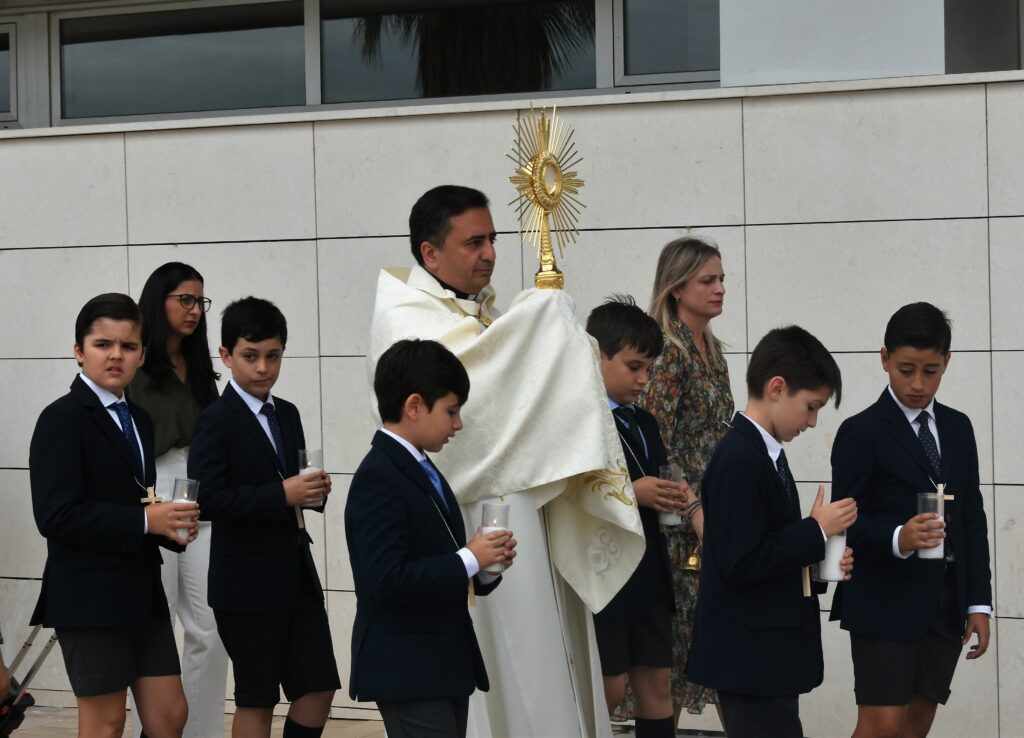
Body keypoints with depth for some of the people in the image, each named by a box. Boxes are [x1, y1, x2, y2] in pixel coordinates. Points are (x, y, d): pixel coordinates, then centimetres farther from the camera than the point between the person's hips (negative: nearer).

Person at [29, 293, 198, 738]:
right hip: (89, 596, -8)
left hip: (142, 589, 8)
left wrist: (171, 525, -4)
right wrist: (145, 522, -22)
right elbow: (55, 516, -20)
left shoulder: (139, 421, 13)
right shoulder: (62, 419, -12)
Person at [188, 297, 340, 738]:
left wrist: (312, 490, -3)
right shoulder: (215, 423, -10)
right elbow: (206, 501, -21)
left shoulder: (287, 415, 12)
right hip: (246, 582, -7)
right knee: (257, 699, 2)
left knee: (319, 686, 6)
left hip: (296, 573, 7)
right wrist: (282, 495, -26)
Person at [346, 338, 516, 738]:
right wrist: (468, 559, -18)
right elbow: (387, 580, -26)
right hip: (408, 672, -10)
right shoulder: (377, 479, -16)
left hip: (445, 664, 10)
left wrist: (484, 566, 1)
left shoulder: (424, 472, 15)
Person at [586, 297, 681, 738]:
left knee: (656, 683, 7)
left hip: (649, 573, 8)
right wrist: (630, 493, -22)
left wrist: (667, 499, 3)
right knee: (611, 689, -1)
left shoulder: (644, 424, 15)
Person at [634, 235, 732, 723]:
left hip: (712, 510, 8)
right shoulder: (667, 351, -13)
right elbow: (654, 441, -18)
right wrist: (695, 508, -20)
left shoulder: (710, 347, 13)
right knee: (672, 630, -4)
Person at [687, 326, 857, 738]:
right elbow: (740, 563, -24)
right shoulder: (738, 461, -18)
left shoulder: (765, 454, 13)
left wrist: (819, 563, 4)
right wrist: (817, 532, -16)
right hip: (750, 656, -10)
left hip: (769, 652, 10)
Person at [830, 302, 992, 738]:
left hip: (947, 603, 6)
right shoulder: (862, 433, -5)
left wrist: (979, 602, 7)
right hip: (886, 603, -5)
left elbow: (972, 519, 13)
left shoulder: (958, 428, 13)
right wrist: (897, 539, -28)